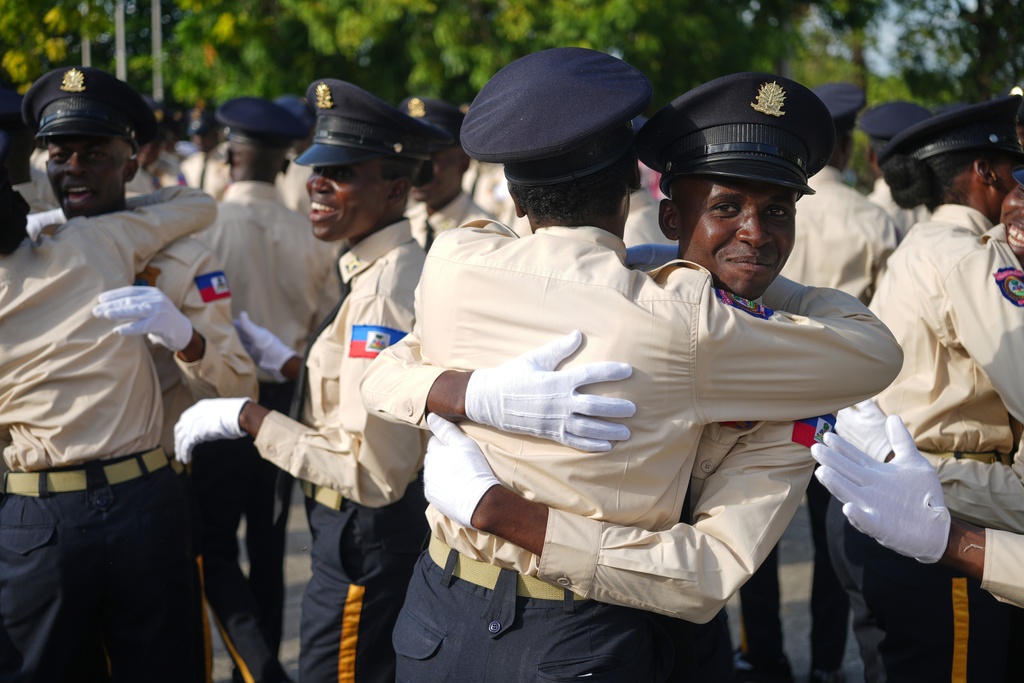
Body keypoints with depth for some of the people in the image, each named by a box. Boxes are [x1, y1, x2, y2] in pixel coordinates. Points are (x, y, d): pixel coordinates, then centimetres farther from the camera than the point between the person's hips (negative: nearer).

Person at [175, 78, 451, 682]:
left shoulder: (381, 293, -26)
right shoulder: (405, 265, 4)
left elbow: (372, 473, -28)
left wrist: (248, 417, -22)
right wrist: (287, 360, 11)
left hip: (367, 537, -9)